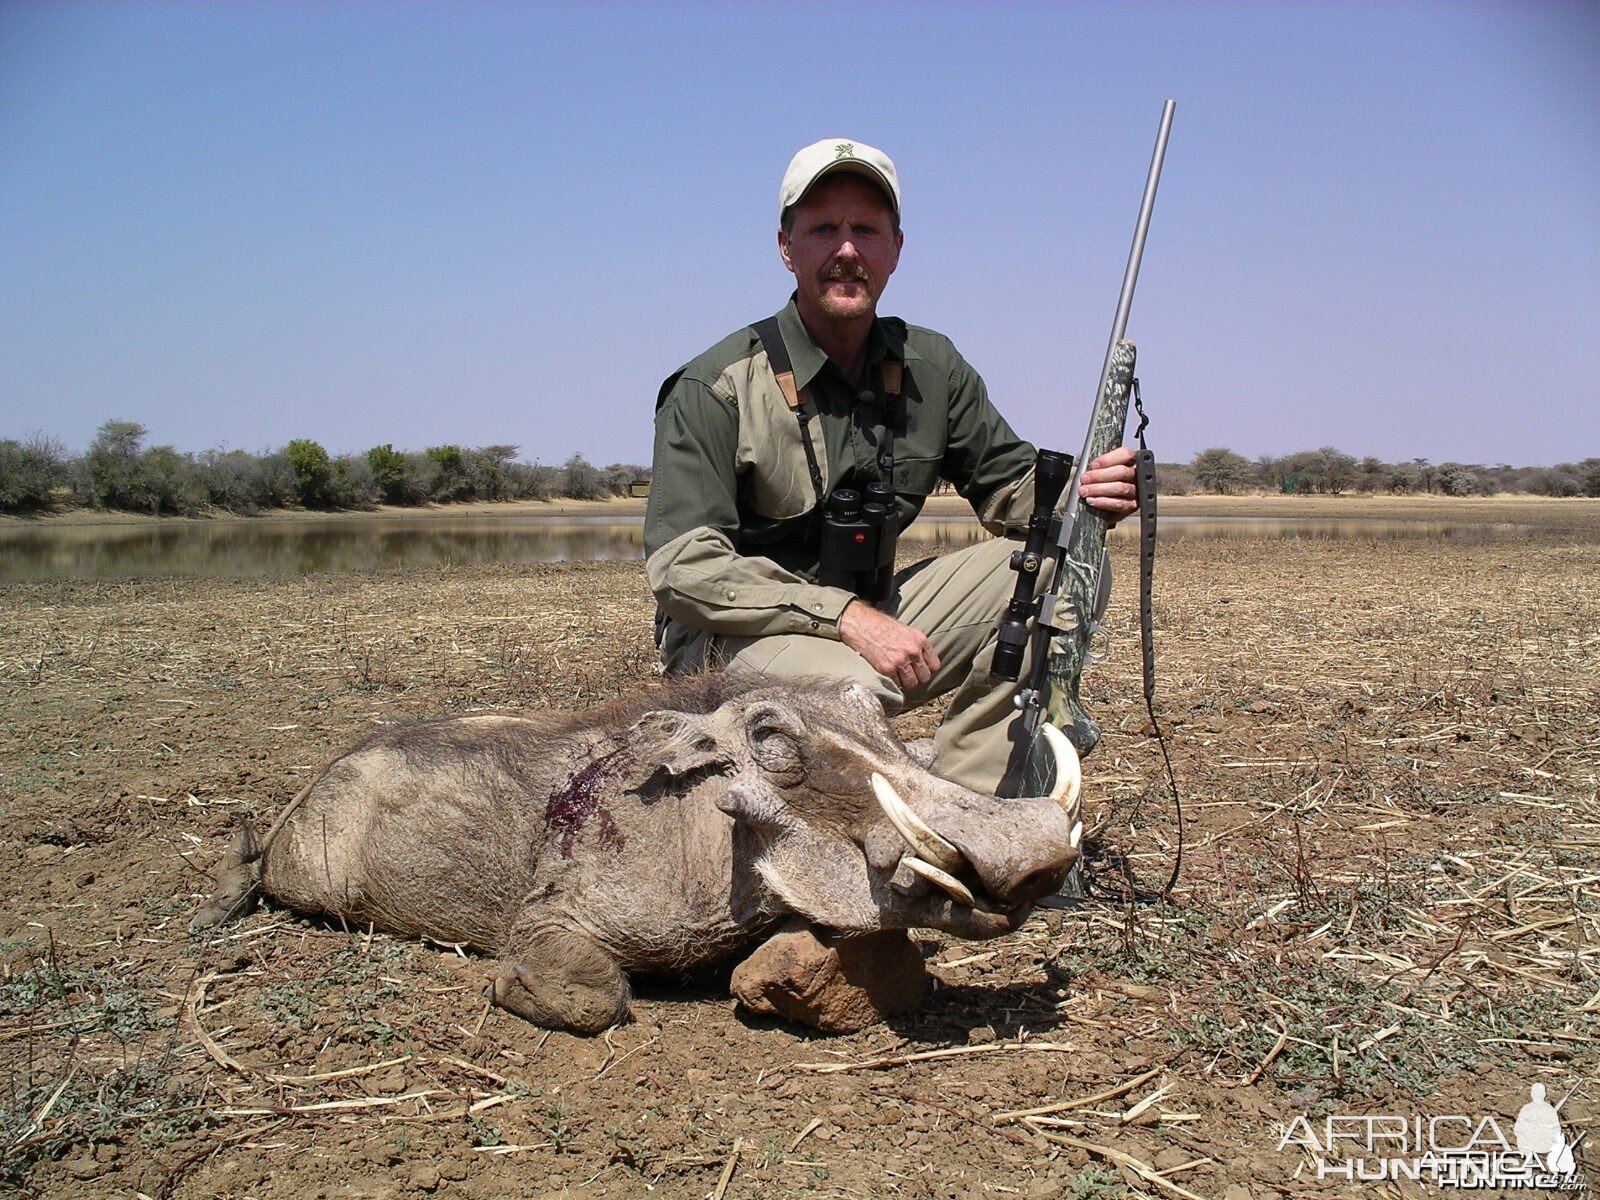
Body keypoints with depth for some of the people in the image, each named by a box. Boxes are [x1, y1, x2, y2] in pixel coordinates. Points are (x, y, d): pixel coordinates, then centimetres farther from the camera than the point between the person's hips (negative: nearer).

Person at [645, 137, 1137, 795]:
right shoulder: (716, 389, -15)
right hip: (733, 638, -6)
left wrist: (1080, 493, -15)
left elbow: (1012, 486, 10)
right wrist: (847, 617, -31)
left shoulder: (931, 368, 2)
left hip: (871, 616, 6)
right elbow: (683, 568, -22)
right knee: (849, 684, -38)